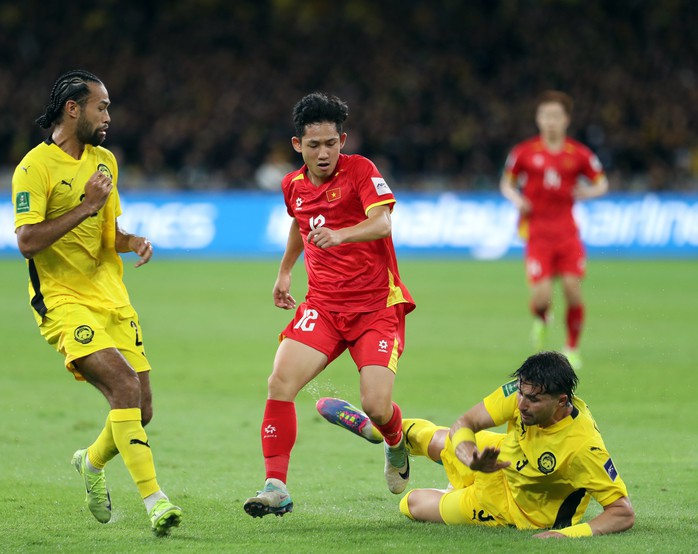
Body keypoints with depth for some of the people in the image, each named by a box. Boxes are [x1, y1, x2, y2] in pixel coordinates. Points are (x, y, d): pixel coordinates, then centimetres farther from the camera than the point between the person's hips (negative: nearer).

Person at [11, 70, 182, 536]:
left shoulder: (104, 161, 14)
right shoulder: (35, 167, -11)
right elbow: (28, 241, -19)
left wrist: (134, 242, 2)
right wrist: (86, 207, -18)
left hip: (112, 299, 7)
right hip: (64, 301, -7)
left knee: (141, 409, 4)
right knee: (124, 387, -25)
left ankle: (92, 461, 36)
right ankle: (154, 498, -24)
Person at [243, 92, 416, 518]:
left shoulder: (360, 171, -10)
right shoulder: (294, 186, 8)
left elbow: (382, 223, -26)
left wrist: (340, 235, -44)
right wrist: (285, 271, 37)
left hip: (377, 305, -4)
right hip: (323, 306, 4)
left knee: (377, 406, -16)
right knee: (280, 382, -18)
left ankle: (396, 444, 23)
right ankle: (276, 487, -13)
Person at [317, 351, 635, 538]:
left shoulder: (584, 448, -43)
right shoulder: (522, 391, -28)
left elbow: (623, 513, -37)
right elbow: (464, 424, -20)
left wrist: (569, 532, -52)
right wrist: (472, 458, -43)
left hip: (517, 508, -4)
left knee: (412, 504, 8)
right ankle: (369, 427, 55)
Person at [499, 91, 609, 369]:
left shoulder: (579, 154, 3)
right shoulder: (524, 152, 1)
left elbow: (601, 183, 13)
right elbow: (507, 183, 14)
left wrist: (588, 192, -8)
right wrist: (516, 199, -7)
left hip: (567, 230, 1)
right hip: (537, 231, -1)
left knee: (573, 290, -10)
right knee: (541, 298, -13)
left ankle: (572, 349, 11)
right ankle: (541, 320, 26)